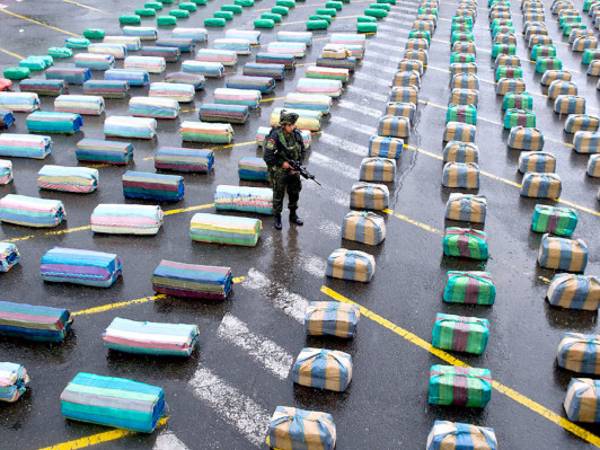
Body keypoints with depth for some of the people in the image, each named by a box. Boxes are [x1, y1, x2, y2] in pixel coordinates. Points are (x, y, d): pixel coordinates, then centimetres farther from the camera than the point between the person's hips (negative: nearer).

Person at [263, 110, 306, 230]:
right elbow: (267, 157, -24)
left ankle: (293, 215, 37)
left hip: (293, 171, 5)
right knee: (278, 196, 9)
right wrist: (282, 163, -21)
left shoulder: (296, 134, -7)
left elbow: (302, 151, 4)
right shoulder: (275, 137, -24)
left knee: (294, 193, 17)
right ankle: (277, 218, 28)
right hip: (279, 172, -5)